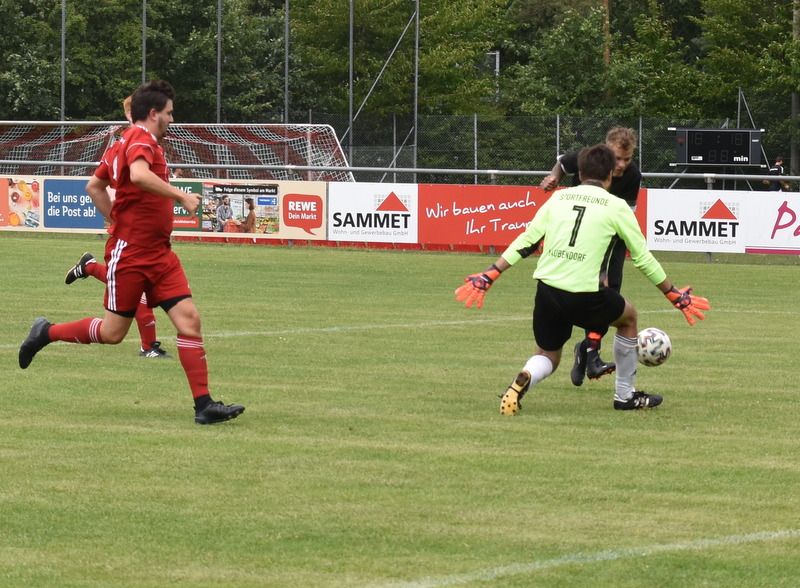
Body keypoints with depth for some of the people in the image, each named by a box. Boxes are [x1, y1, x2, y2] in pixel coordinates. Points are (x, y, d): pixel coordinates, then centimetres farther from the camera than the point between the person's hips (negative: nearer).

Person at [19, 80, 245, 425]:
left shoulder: (133, 141, 17)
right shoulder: (141, 140, -12)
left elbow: (94, 186, 26)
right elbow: (139, 175, -35)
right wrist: (181, 197, -27)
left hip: (158, 252, 9)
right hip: (130, 253, -9)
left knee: (188, 318, -4)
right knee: (113, 332, 0)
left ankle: (204, 405, -7)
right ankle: (47, 333, 23)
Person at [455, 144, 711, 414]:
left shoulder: (558, 198, 13)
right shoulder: (616, 207, 3)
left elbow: (525, 241, 8)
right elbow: (642, 258, 8)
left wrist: (489, 275, 12)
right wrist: (675, 295, 19)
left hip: (547, 290, 3)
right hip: (585, 294, -3)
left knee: (548, 356, 22)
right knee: (628, 317, 28)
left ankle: (522, 380, -14)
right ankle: (625, 395, 32)